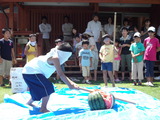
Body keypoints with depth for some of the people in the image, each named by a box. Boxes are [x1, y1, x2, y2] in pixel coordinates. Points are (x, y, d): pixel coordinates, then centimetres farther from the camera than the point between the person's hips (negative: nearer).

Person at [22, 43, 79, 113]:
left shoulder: (54, 57, 12)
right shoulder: (55, 58, -18)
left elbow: (61, 74, 15)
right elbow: (61, 74, -22)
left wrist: (70, 82, 5)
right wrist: (70, 85, -20)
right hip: (32, 72, -11)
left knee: (40, 90, 23)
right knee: (48, 87, -15)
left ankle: (29, 103, 42)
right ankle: (43, 109, -11)